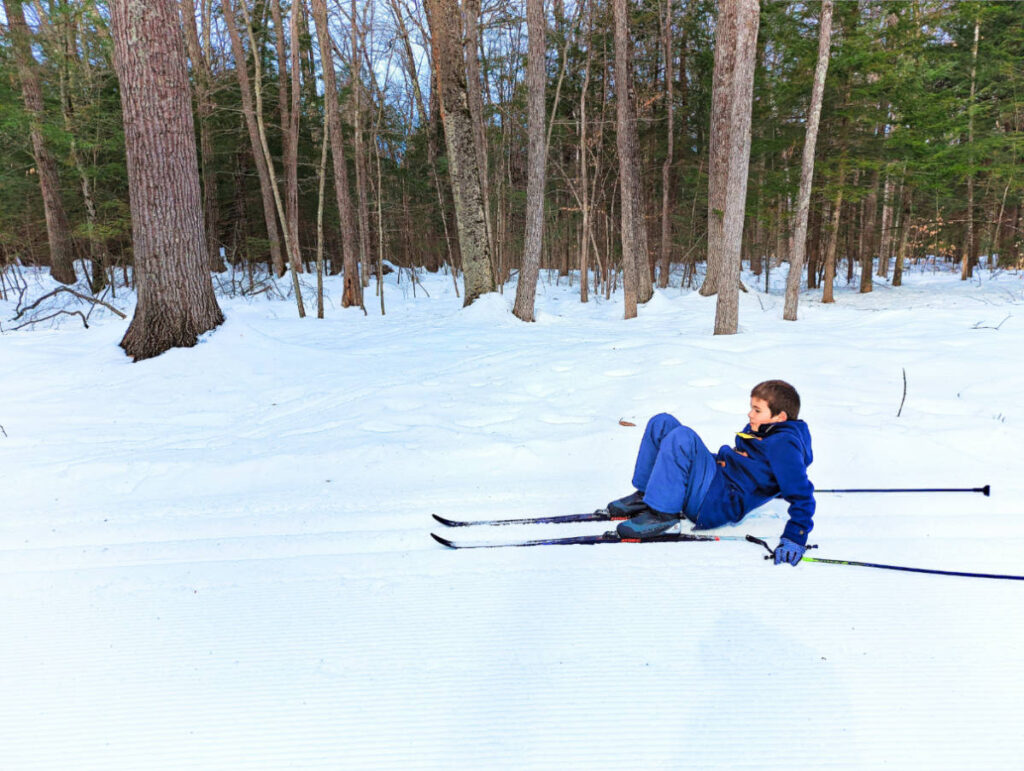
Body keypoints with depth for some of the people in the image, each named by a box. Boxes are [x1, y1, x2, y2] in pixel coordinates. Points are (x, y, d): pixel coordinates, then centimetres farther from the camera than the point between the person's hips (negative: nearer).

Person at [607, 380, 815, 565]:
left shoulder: (783, 444, -15)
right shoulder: (760, 430, 14)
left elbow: (801, 494, -21)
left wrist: (795, 538, -27)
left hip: (714, 507, -10)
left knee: (682, 437, -32)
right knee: (661, 423, 6)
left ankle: (663, 515, -24)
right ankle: (645, 496, 7)